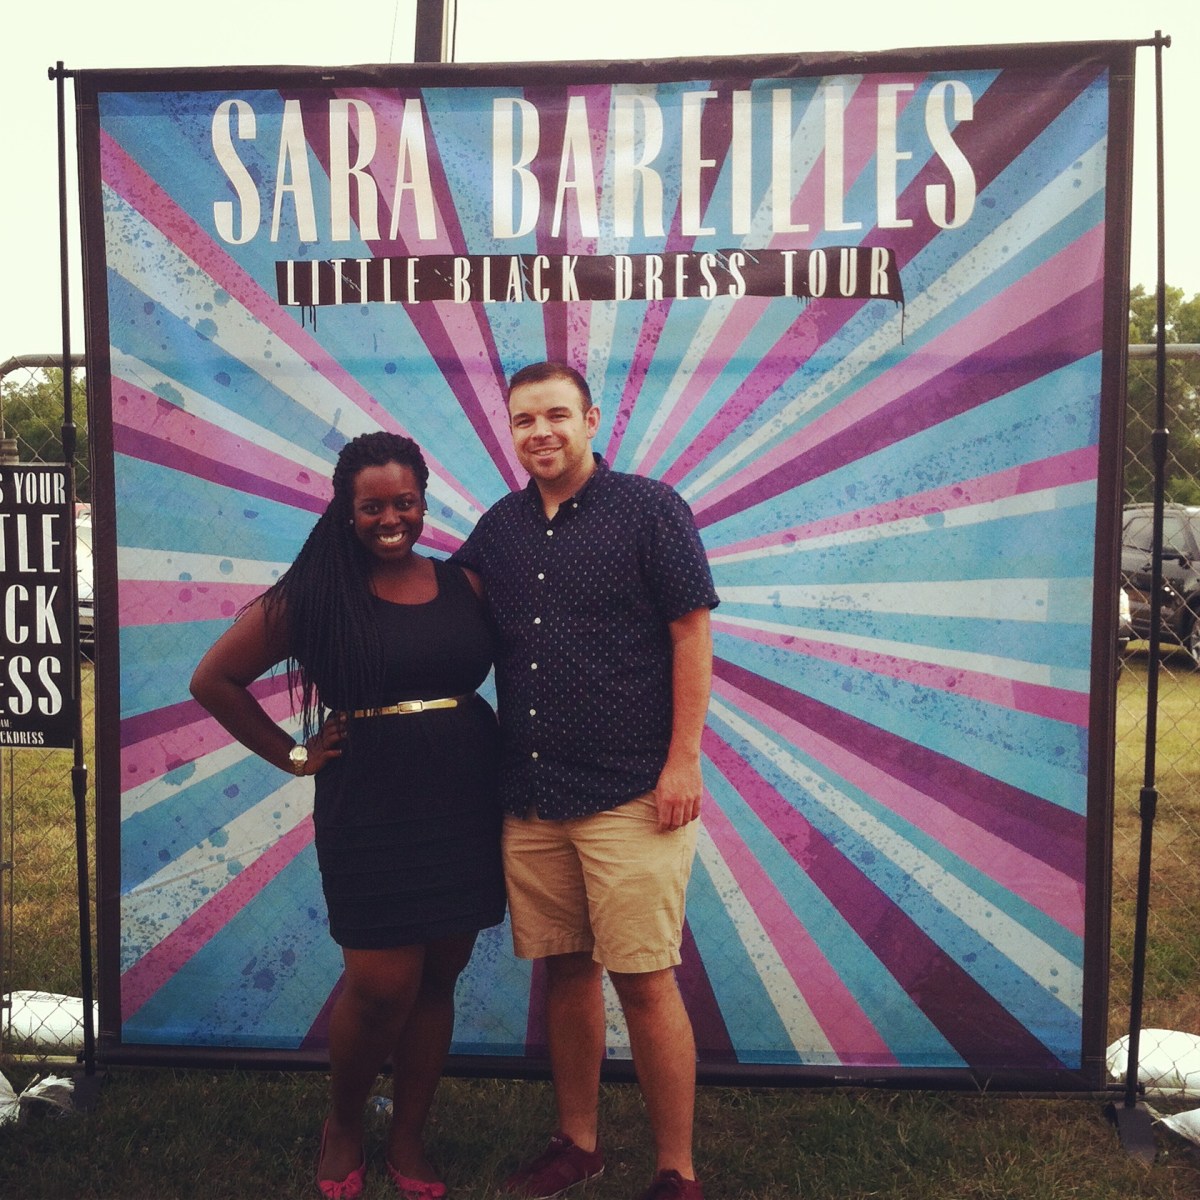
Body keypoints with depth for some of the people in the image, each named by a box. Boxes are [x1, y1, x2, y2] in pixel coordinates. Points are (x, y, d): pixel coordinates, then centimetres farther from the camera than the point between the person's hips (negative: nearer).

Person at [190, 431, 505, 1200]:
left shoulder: (465, 586, 4)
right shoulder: (316, 595, -2)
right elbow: (215, 680, 2)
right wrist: (294, 756, 1)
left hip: (465, 806, 3)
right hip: (369, 810, -2)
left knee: (438, 979, 11)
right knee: (382, 986, 1)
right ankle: (343, 1124, 31)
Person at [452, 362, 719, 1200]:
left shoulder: (650, 509, -4)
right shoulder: (500, 528, 11)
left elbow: (692, 636, -7)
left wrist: (683, 762, -12)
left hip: (630, 795, -5)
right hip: (529, 796, 5)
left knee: (645, 982, 0)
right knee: (564, 972, 15)